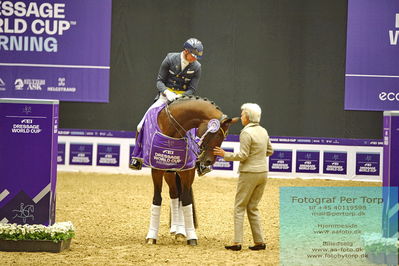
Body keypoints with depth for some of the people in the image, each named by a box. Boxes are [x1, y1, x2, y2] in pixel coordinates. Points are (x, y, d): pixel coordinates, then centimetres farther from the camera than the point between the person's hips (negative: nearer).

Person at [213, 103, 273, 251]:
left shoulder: (246, 133, -15)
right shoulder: (263, 131, 9)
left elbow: (243, 155, -17)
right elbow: (269, 151, 17)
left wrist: (225, 155, -10)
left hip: (249, 173, -7)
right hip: (263, 172, 7)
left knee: (239, 208, 1)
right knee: (253, 207, 15)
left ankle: (237, 243, -2)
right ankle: (259, 241, 11)